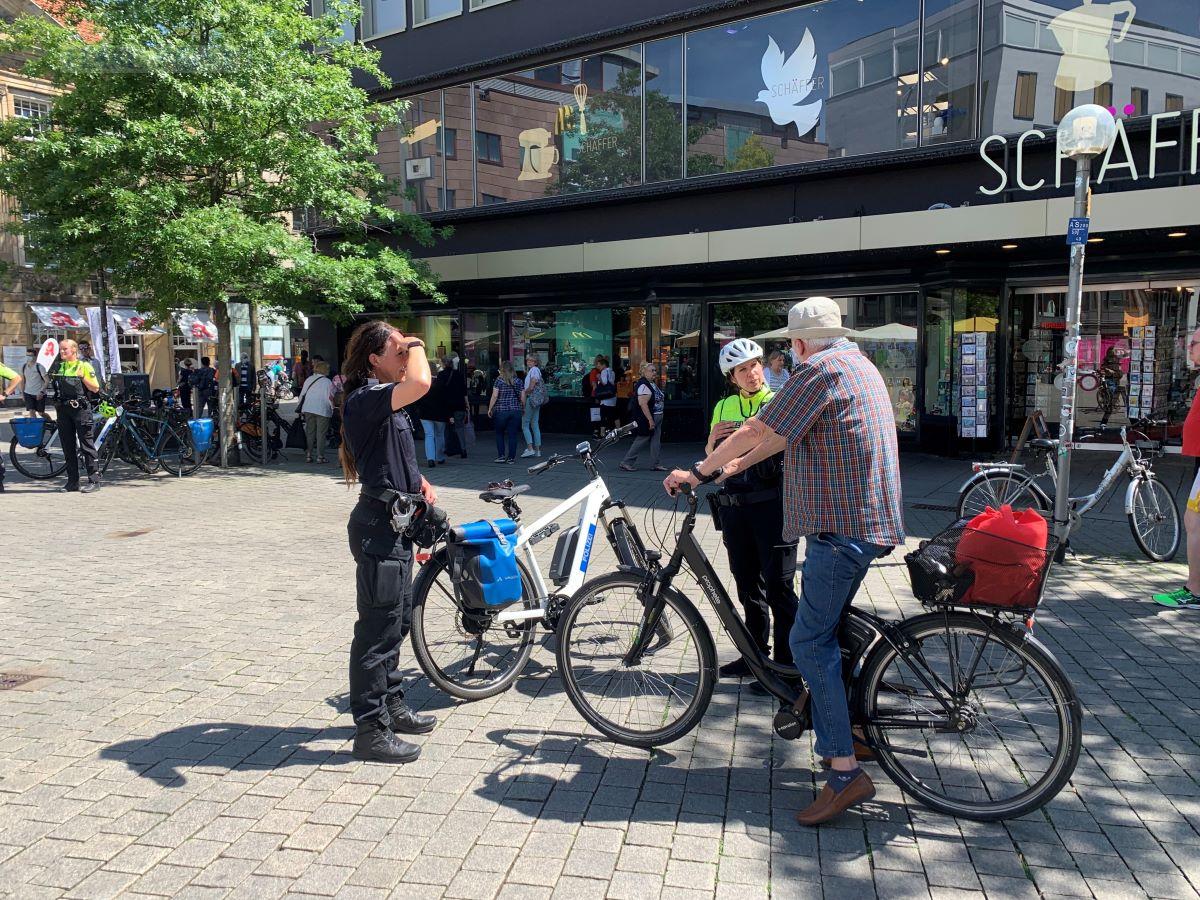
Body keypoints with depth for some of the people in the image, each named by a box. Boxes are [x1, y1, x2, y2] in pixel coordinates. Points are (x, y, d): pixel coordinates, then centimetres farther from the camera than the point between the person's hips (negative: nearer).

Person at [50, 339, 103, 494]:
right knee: (68, 446, 8)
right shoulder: (58, 367, 14)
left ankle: (94, 480, -6)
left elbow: (95, 388, -6)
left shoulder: (84, 366, -2)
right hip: (63, 409, 6)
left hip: (80, 408, -6)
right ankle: (72, 481, 15)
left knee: (86, 444, -7)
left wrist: (82, 377, -16)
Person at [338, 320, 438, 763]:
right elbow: (420, 383, -38)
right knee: (379, 627, -2)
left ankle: (391, 705, 35)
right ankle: (370, 731, 9)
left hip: (394, 524, 11)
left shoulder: (381, 401, 14)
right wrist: (415, 346, -18)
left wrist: (419, 481, 12)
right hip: (379, 525, -11)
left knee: (398, 620, 20)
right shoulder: (364, 400, -19)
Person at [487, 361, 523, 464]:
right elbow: (522, 397, 4)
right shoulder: (517, 381, 4)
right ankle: (511, 457, 5)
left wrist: (490, 409, -1)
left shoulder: (499, 380, -5)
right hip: (515, 411, 2)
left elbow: (494, 396, -9)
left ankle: (501, 455, 5)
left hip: (501, 410, -2)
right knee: (512, 435, 5)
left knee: (499, 434, 13)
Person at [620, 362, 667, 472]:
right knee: (642, 440, -3)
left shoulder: (652, 384, 14)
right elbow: (643, 403, -25)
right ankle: (627, 462, 6)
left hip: (656, 418, 10)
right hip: (647, 418, -10)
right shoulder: (643, 385, -18)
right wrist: (650, 420, -27)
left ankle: (656, 464, 15)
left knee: (656, 441, 10)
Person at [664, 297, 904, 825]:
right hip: (864, 519, 11)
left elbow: (757, 430, -15)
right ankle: (850, 732, 31)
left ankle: (845, 772, -5)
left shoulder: (819, 369, -14)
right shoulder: (856, 364, 19)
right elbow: (784, 435, 21)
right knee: (828, 629, 19)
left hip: (841, 526, -11)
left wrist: (698, 472, -5)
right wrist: (739, 464, 21)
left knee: (810, 641, -9)